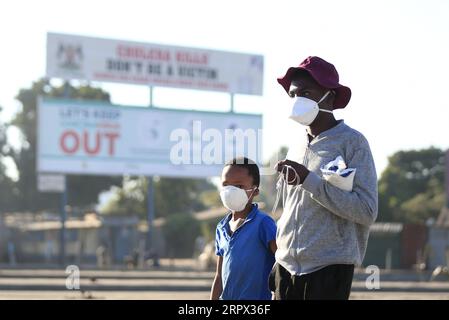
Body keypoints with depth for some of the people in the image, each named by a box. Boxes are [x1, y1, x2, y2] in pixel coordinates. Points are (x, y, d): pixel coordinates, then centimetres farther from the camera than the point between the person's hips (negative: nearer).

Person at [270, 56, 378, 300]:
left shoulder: (352, 142, -6)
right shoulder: (297, 146, 15)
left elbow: (366, 210, -15)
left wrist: (310, 180, -18)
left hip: (329, 269, -6)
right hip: (287, 267, 6)